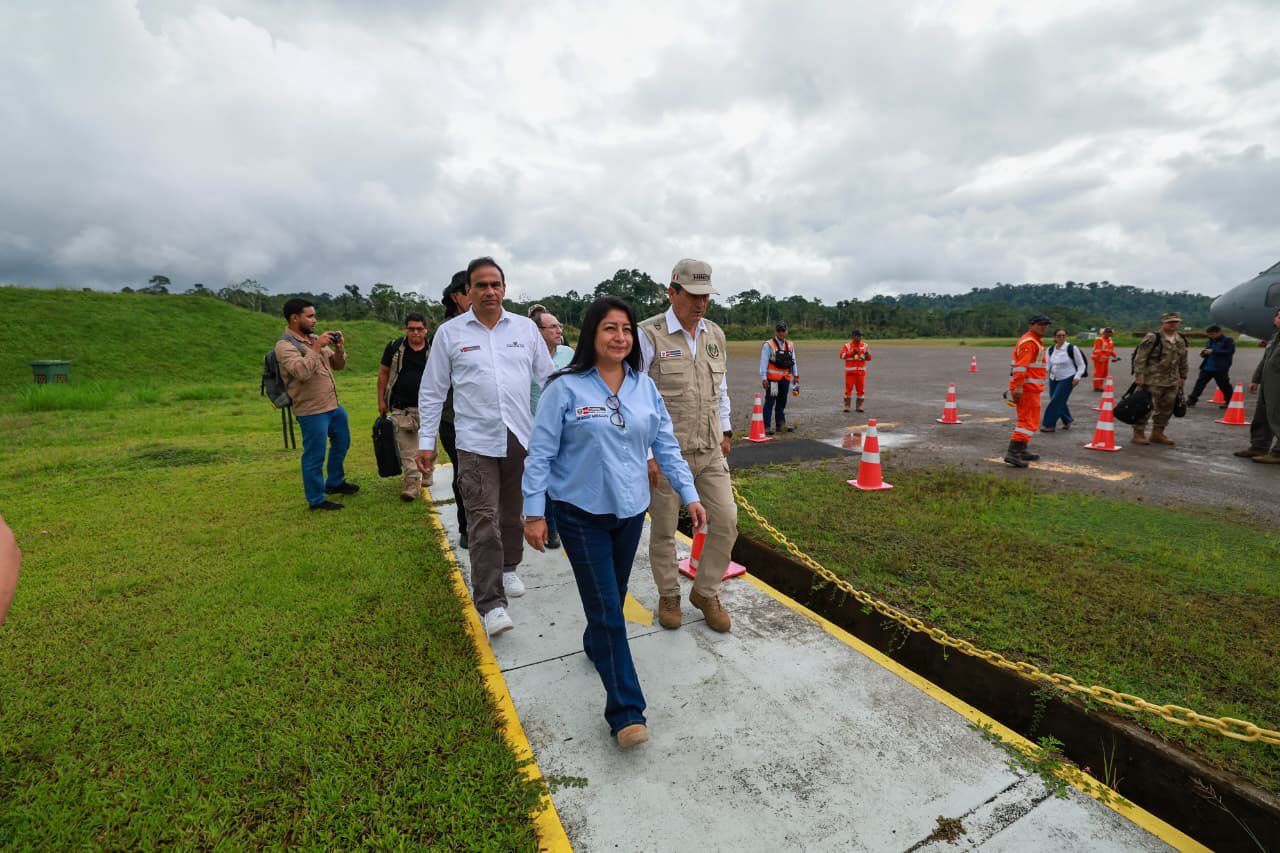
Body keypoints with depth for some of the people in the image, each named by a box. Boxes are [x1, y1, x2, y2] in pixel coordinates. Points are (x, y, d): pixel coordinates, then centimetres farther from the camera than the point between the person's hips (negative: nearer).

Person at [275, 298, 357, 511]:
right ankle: (316, 500, 14)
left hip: (333, 405, 9)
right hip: (312, 411, -9)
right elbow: (302, 371, -29)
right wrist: (316, 348, -22)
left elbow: (338, 365, 14)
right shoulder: (285, 345, -13)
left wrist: (339, 349, -4)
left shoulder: (314, 339, 11)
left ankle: (335, 483, 41)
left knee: (341, 443, 22)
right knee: (314, 455, 0)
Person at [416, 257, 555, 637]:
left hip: (521, 436, 2)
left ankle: (508, 568, 38)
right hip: (476, 441, -2)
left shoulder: (526, 328, 6)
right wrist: (426, 442, 3)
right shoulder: (449, 332, 2)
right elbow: (432, 391, 6)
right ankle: (491, 603, -1)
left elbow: (547, 380, 10)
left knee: (512, 512, 15)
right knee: (483, 519, -7)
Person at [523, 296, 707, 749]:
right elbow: (540, 454, -8)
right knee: (607, 609, -3)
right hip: (581, 513, -4)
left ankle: (595, 645, 50)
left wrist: (690, 495, 2)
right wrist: (534, 513, -9)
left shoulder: (645, 387, 2)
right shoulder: (565, 388, -12)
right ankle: (626, 711, 7)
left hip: (630, 510, 5)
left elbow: (666, 446, 6)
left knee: (613, 596, 20)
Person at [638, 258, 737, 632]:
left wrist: (725, 430, 15)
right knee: (663, 530, 9)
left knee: (726, 521, 4)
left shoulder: (715, 335, 9)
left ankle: (706, 592, 26)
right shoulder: (649, 335, -10)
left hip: (710, 451, 5)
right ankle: (669, 596, 32)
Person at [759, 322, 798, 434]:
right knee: (770, 402, -5)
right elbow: (764, 363, -8)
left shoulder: (790, 345, 13)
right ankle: (766, 427, -3)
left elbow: (793, 361, 18)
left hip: (785, 378, 6)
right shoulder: (768, 345, -5)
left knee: (782, 402, 13)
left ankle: (781, 425, 23)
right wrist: (764, 378, -14)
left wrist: (796, 376, 15)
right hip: (773, 378, -6)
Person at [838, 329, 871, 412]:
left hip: (861, 370, 2)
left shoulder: (865, 346, 8)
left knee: (861, 388, 2)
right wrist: (852, 352, -19)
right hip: (850, 370, -2)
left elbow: (868, 358, 7)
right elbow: (842, 355, -12)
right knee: (849, 388, -3)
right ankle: (847, 406, 5)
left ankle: (859, 406, 11)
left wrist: (867, 354, -15)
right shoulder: (847, 346, 1)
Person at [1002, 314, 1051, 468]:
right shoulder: (1029, 342, -13)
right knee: (1029, 421, -11)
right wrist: (1019, 386, -29)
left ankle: (1021, 450, 27)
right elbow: (1021, 365, -23)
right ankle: (1013, 452, -15)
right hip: (1027, 387, -11)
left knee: (1025, 419, 18)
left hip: (1029, 387, 11)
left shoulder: (1036, 341, 22)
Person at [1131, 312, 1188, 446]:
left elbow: (1183, 361, 22)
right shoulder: (1152, 338, -10)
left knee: (1166, 408, 11)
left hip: (1172, 381, 7)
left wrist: (1183, 377, 19)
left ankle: (1158, 433, 23)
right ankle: (1138, 433, 3)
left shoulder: (1181, 341, 13)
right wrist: (1139, 375, -18)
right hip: (1152, 380, -7)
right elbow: (1140, 358, -14)